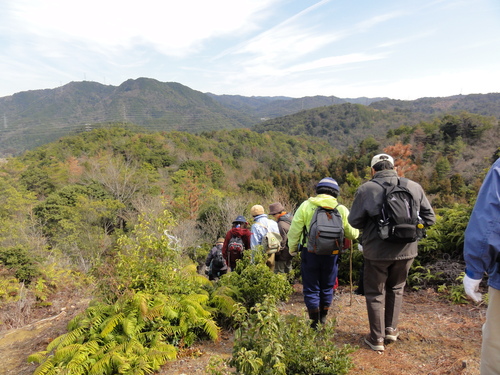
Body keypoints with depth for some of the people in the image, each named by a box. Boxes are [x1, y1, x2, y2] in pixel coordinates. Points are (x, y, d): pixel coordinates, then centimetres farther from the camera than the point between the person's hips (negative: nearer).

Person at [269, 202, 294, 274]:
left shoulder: (281, 225, -25)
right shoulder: (291, 219, 3)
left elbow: (282, 242, -21)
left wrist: (276, 253, -11)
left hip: (283, 256, -9)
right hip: (290, 254, 9)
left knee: (279, 273, 1)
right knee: (288, 272, 22)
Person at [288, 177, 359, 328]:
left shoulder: (306, 205, -4)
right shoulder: (341, 209, 0)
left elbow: (294, 230, -4)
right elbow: (353, 234, 3)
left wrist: (292, 248, 9)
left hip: (310, 253, -2)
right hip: (331, 254, 2)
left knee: (311, 288, 10)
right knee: (327, 287, 20)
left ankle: (315, 322, 14)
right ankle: (323, 318, 32)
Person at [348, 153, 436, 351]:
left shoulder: (366, 189, -12)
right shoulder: (414, 187, -2)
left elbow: (354, 221, -7)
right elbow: (429, 218, 3)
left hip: (376, 251, -3)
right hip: (406, 250, 3)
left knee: (375, 293, 13)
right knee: (396, 288, 25)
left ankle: (377, 338, 20)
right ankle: (391, 329, 32)